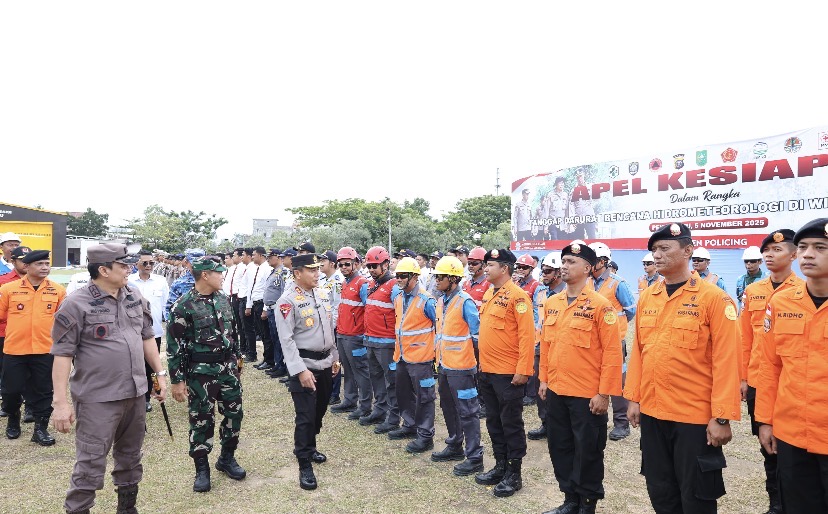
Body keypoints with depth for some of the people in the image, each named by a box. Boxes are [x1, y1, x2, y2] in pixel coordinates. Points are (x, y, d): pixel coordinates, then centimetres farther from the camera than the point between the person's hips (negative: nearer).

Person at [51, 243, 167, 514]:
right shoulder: (76, 304, -13)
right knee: (90, 464, 1)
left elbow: (147, 337, 14)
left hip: (135, 393, 6)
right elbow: (62, 354, -13)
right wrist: (61, 401, -16)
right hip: (97, 399, -6)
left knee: (130, 457, 18)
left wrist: (160, 373, 12)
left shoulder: (135, 298, 5)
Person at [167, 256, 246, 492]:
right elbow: (174, 345, -12)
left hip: (228, 368, 6)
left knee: (234, 413, 12)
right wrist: (177, 380, -12)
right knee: (202, 420, 6)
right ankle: (202, 468, 23)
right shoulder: (183, 306, -14)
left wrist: (237, 359, 17)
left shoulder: (223, 299, 4)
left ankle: (227, 458, 31)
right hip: (200, 372, -5)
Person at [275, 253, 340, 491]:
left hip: (325, 363, 7)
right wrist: (300, 370, -22)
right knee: (305, 416, -2)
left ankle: (309, 448, 39)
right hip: (304, 365, -7)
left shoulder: (323, 294, 6)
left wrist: (334, 357, 16)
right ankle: (305, 466, 9)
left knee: (320, 410, 18)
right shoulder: (288, 301, -16)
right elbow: (287, 340, -18)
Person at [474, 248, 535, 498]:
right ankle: (500, 466, 31)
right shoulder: (489, 294, 11)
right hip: (487, 371, 8)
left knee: (511, 423, 5)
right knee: (493, 421, 17)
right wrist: (481, 362, 16)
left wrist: (523, 370, -21)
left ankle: (514, 474, 17)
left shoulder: (517, 295, -15)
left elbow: (527, 335, -18)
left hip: (508, 373, -8)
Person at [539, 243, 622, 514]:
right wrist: (544, 379, 12)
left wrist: (605, 393, -15)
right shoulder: (551, 303, 5)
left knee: (587, 451, 8)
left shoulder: (600, 305, -13)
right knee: (560, 448, 16)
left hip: (587, 395, -6)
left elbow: (612, 352, -14)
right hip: (556, 392, 6)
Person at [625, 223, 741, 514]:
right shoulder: (646, 297, 6)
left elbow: (725, 360, -13)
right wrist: (633, 398, 9)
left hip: (696, 416, -5)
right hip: (651, 413, 5)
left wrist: (722, 416, -15)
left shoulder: (713, 297, -11)